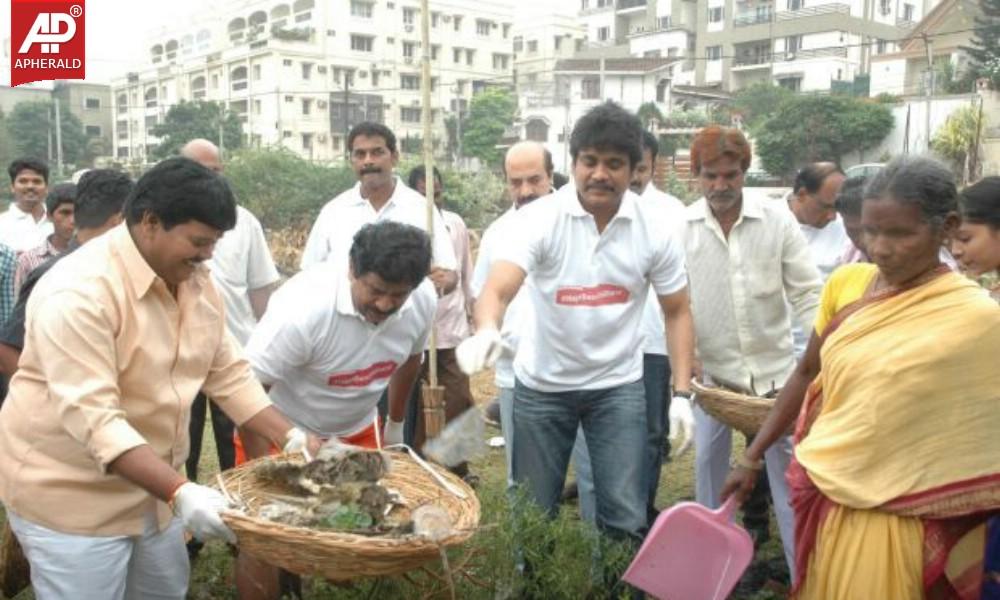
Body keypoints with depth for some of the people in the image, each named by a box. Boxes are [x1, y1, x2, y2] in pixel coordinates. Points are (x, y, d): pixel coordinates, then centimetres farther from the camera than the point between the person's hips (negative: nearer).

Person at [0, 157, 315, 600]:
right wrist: (180, 493, -39)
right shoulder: (80, 291, -25)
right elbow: (91, 417, -32)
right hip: (70, 493, -7)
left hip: (149, 486, 8)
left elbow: (228, 374, 3)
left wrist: (292, 439, -6)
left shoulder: (194, 281, -1)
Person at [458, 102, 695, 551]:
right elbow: (498, 288, -30)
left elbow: (677, 312, 2)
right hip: (542, 385, -1)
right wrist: (486, 330, -53)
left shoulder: (654, 228, -8)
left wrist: (681, 393, -5)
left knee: (626, 516, 3)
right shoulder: (539, 219, -16)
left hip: (618, 386, 1)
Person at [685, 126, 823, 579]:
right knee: (709, 462, 14)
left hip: (774, 366, -1)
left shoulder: (777, 219, -9)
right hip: (712, 370, 1)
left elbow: (806, 293, -6)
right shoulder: (682, 226, -8)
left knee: (788, 466, 7)